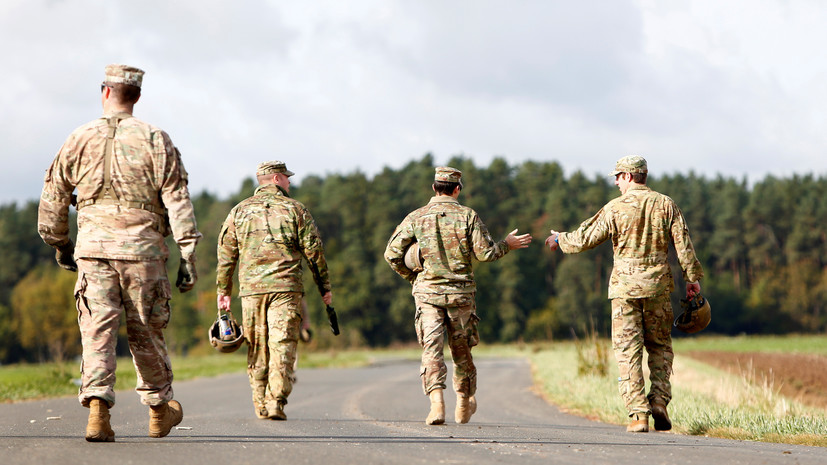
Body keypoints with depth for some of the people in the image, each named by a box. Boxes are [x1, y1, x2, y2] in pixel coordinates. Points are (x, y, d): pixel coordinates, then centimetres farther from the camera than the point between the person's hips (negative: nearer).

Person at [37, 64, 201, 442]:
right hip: (142, 249, 0)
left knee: (97, 331, -1)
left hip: (93, 247, 0)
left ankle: (97, 408, -17)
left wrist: (59, 244, 26)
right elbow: (178, 203, -5)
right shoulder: (156, 141, 0)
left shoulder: (80, 139, 5)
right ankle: (159, 410, 25)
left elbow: (52, 198, 11)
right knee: (146, 334, 12)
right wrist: (188, 258, -3)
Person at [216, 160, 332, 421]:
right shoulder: (295, 209, 4)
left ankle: (261, 406, 11)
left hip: (251, 288, 3)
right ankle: (276, 403, -15)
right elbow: (314, 251, 3)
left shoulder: (240, 211, 11)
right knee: (282, 345, -4)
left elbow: (226, 253, 10)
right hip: (286, 287, -3)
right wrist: (324, 287, 9)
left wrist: (223, 290, 16)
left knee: (257, 349, 10)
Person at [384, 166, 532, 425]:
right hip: (460, 293, 1)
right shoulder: (468, 216, -2)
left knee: (432, 348, -4)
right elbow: (484, 253, -6)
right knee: (461, 350, 15)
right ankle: (464, 406, 30)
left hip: (427, 291, -1)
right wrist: (507, 245, 13)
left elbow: (392, 253, 0)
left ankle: (436, 401, -24)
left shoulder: (416, 218, 1)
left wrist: (411, 276, 15)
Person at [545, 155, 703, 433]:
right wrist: (692, 278, 9)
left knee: (628, 350, 1)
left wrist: (560, 240, 19)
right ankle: (659, 400, 1)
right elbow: (683, 243, 1)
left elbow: (585, 239, 0)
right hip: (658, 284, 3)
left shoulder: (615, 208, -5)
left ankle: (638, 413, -6)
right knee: (660, 345, 16)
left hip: (625, 285, -2)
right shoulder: (665, 205, 3)